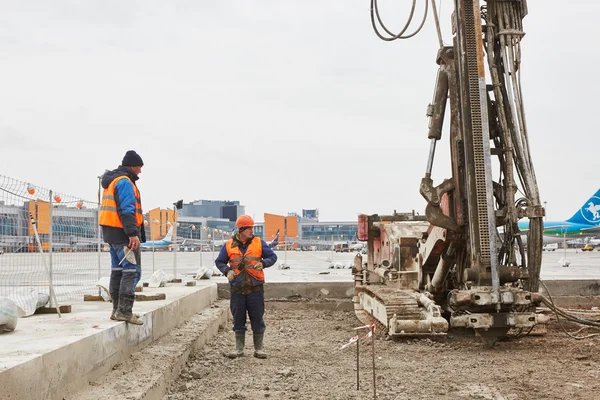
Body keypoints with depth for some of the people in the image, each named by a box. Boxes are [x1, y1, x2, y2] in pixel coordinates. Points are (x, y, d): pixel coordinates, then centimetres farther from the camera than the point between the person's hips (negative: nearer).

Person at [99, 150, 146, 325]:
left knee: (118, 270, 13)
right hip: (123, 233, -11)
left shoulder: (111, 181, 20)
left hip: (111, 232, 11)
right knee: (132, 271, -10)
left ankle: (118, 309, 16)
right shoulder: (125, 182, -12)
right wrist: (133, 233, -25)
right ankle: (124, 310, -14)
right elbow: (127, 210, -21)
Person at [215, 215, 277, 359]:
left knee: (257, 319, 3)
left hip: (255, 288, -1)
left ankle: (258, 349, 13)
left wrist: (263, 263, -16)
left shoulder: (259, 243, 3)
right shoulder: (229, 245, 4)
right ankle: (239, 349, 17)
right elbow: (219, 262, 10)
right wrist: (227, 271, -9)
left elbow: (272, 256, 4)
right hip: (237, 289, 1)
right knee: (238, 320, 7)